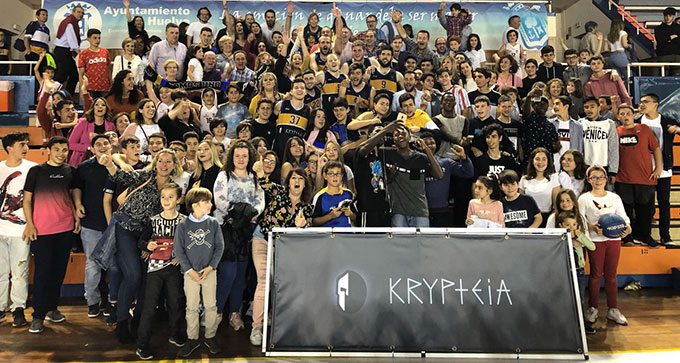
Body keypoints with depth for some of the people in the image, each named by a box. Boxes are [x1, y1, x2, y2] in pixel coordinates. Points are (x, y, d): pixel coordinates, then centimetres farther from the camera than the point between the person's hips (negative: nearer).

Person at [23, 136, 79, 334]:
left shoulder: (70, 171, 9)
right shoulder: (36, 170, -1)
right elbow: (27, 199, 0)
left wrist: (76, 215, 9)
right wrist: (30, 224, -8)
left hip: (66, 228, 4)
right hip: (42, 230, -4)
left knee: (59, 270, 11)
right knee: (43, 271, -2)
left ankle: (52, 308, 26)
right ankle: (38, 315, 9)